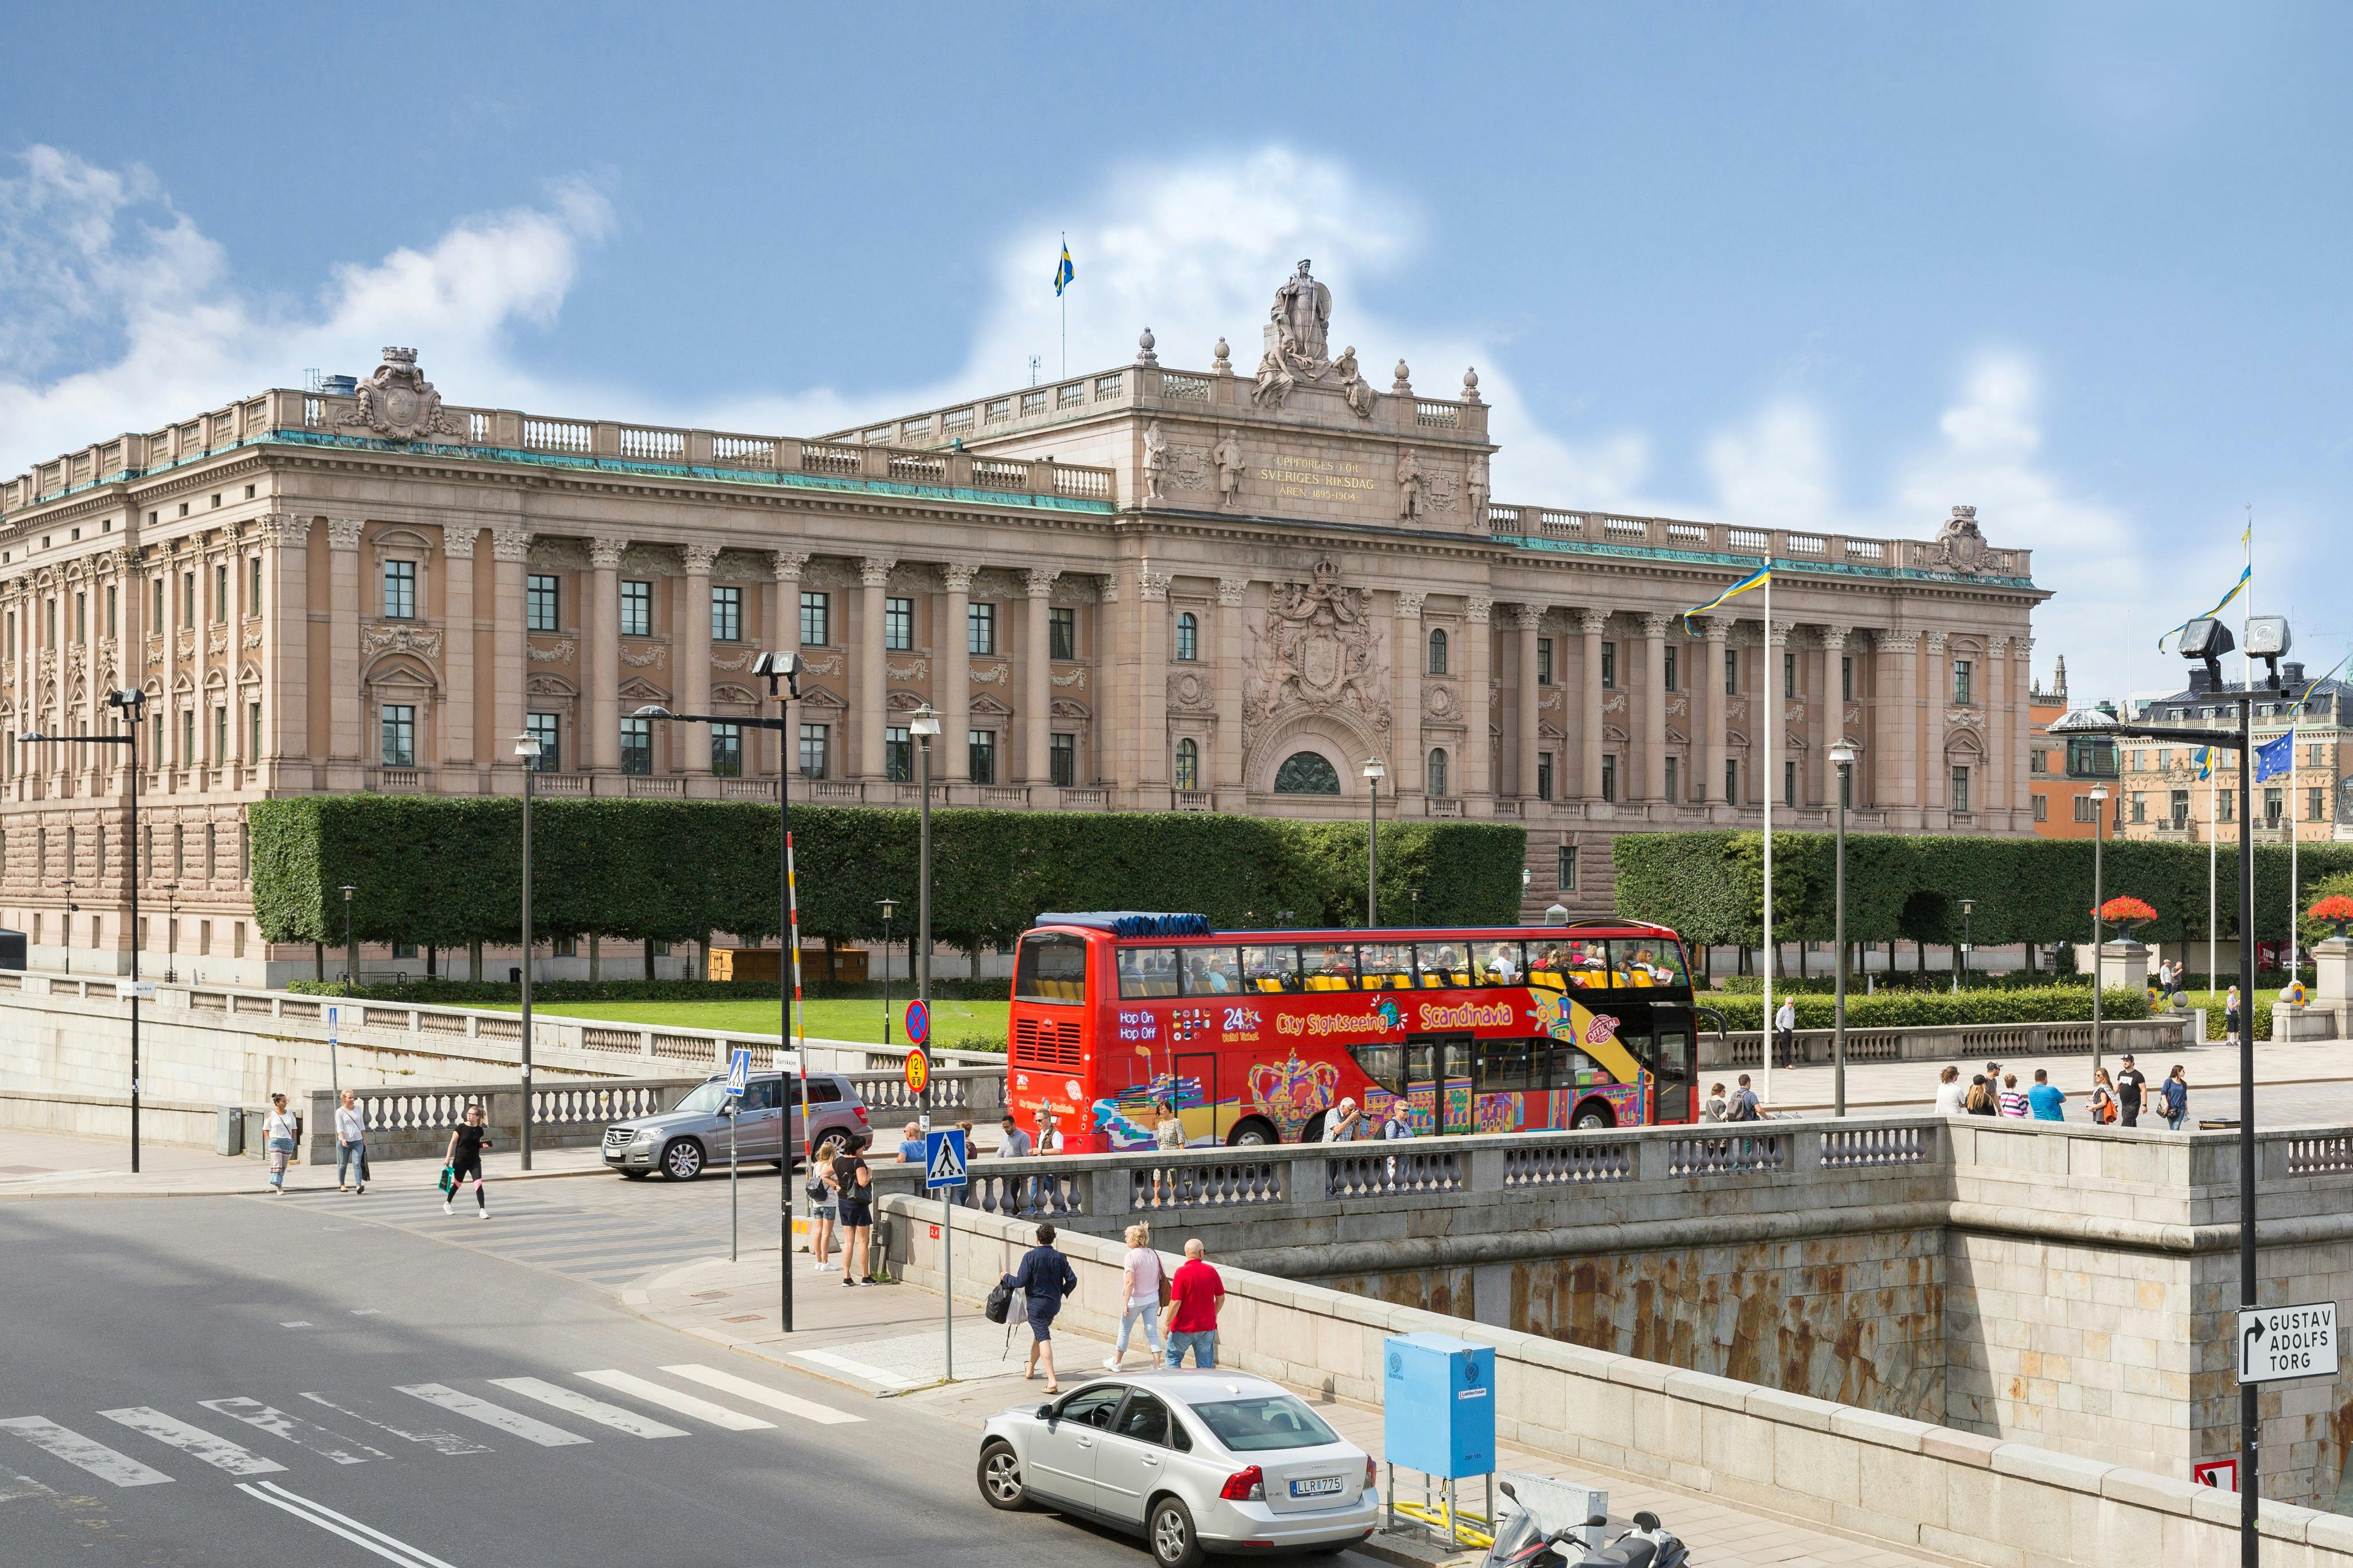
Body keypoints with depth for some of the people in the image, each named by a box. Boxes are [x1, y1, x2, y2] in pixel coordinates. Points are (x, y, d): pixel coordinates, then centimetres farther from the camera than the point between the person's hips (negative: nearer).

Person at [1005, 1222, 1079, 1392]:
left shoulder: (1030, 1256, -12)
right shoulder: (1060, 1258, 1)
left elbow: (1021, 1281, -15)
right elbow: (1072, 1280, 0)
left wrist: (1007, 1278, 5)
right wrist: (1062, 1292, 20)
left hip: (1036, 1304, -6)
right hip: (1054, 1304, 6)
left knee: (1044, 1339, -13)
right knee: (1039, 1334, 26)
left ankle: (1052, 1380, -26)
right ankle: (1030, 1370, 44)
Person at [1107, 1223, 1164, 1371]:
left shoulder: (1132, 1256, -18)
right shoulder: (1154, 1255, 2)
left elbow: (1130, 1282, -23)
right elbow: (1160, 1278, 8)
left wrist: (1125, 1303, -18)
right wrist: (1159, 1300, 17)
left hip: (1136, 1299, -5)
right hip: (1153, 1298, 5)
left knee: (1124, 1331, 13)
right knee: (1152, 1332, 7)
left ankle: (1116, 1362, 27)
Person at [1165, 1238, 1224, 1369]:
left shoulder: (1182, 1272, -16)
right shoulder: (1211, 1271, -3)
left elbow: (1176, 1302, -19)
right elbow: (1221, 1298, 5)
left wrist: (1167, 1324, -8)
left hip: (1184, 1327, -4)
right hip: (1207, 1327, 4)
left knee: (1173, 1358, 15)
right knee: (1205, 1365, 10)